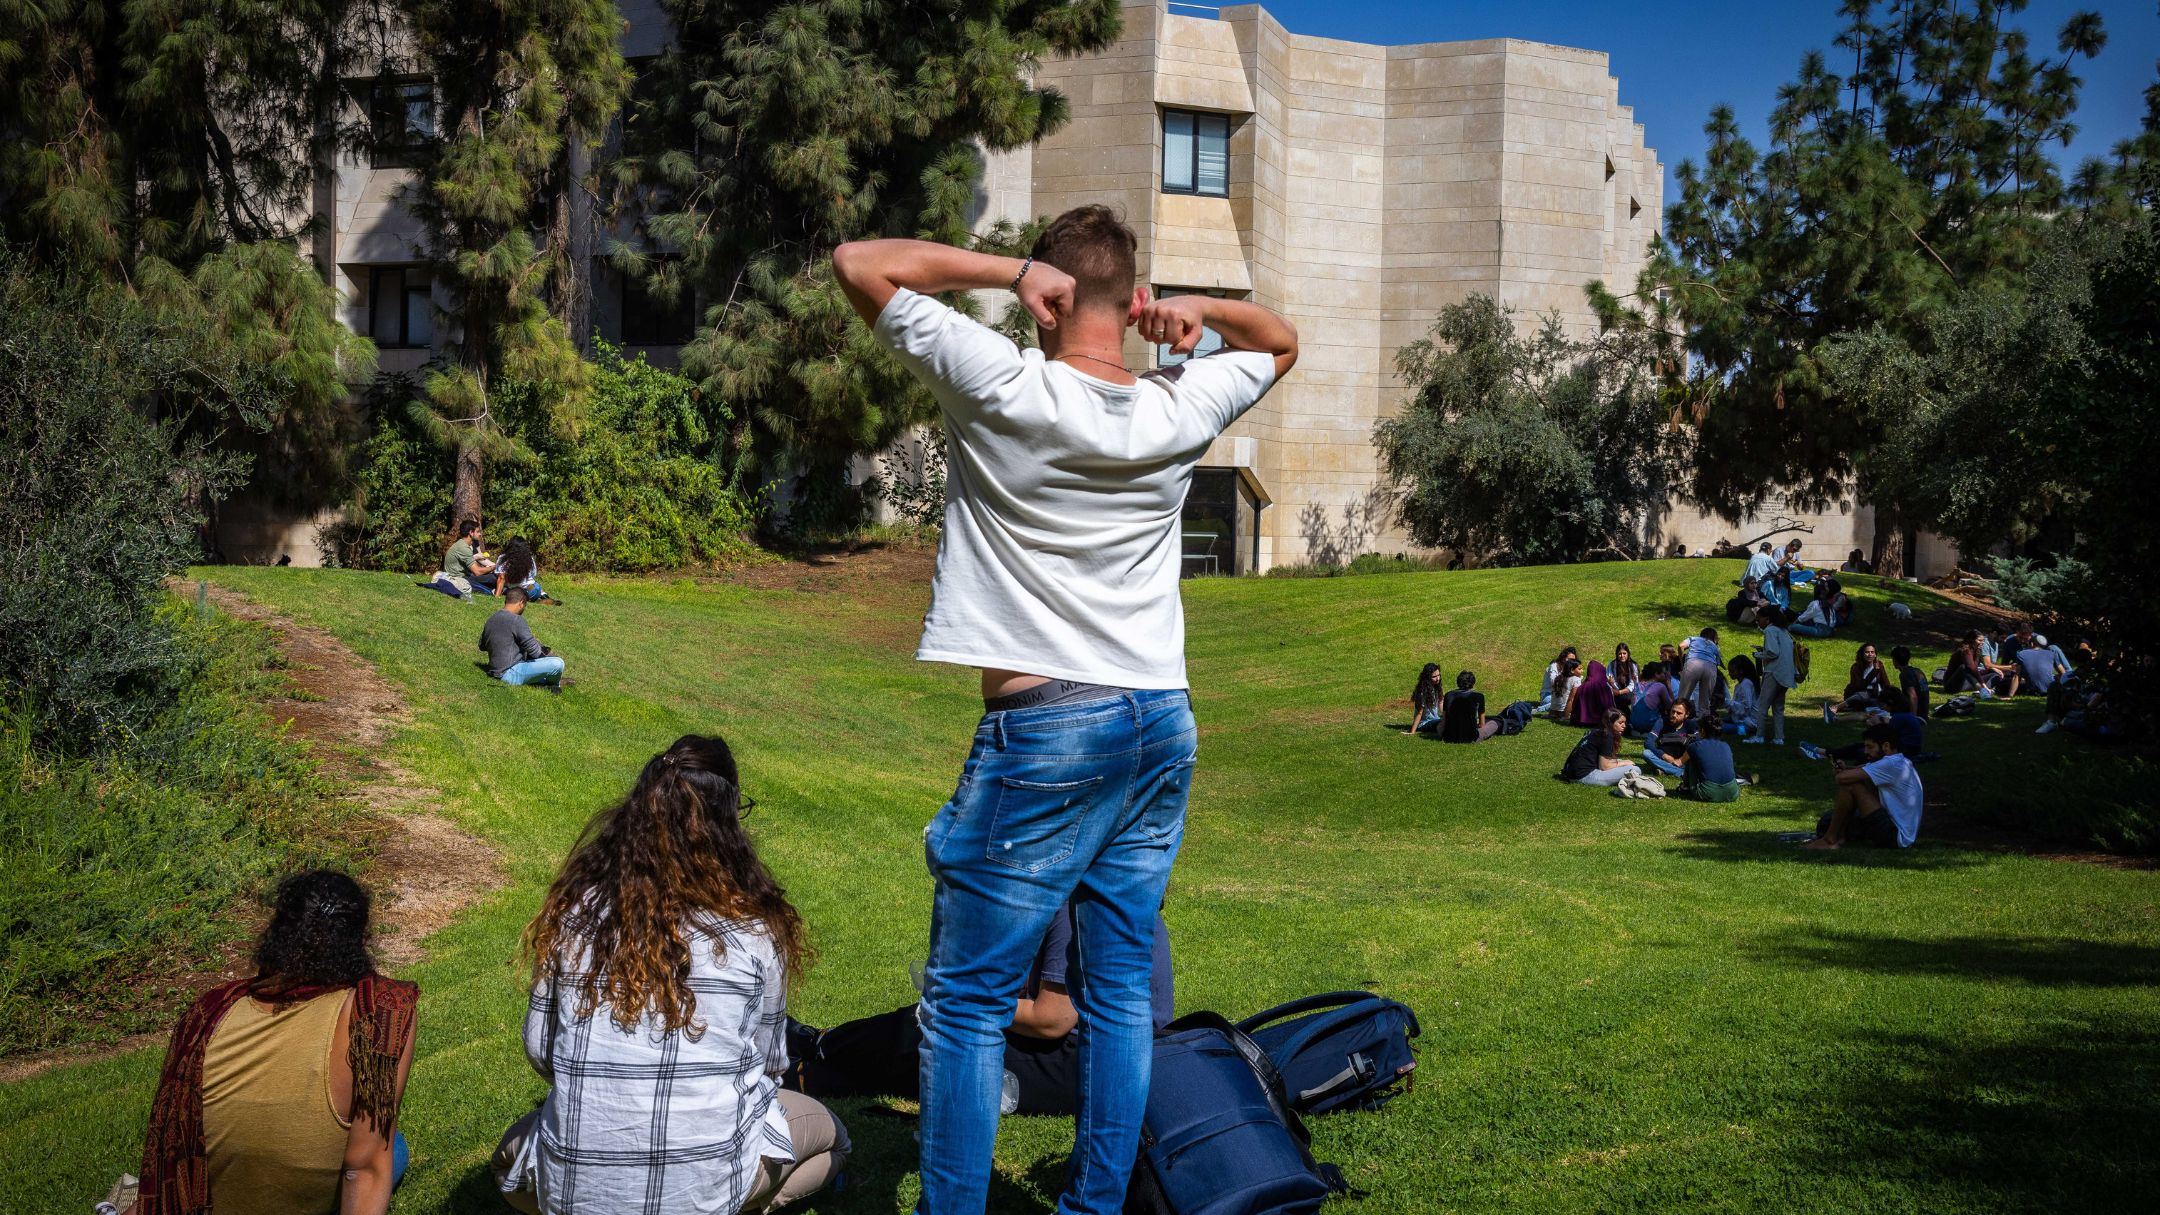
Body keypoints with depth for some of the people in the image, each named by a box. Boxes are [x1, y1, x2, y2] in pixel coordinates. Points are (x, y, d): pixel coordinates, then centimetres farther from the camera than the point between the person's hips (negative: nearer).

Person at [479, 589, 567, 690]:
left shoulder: (490, 620, 7)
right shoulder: (516, 620, -18)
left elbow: (482, 646, 22)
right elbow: (534, 651, -17)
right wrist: (548, 652, 3)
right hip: (511, 675, -10)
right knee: (557, 663, -17)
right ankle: (554, 684, 14)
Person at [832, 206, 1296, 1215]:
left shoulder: (1004, 390, -10)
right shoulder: (1181, 410, 4)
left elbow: (859, 264, -4)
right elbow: (1280, 341, 25)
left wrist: (1004, 266, -7)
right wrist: (1200, 311, 6)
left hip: (1046, 730, -6)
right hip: (1165, 725, 6)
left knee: (966, 998, 2)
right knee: (1121, 990, 13)